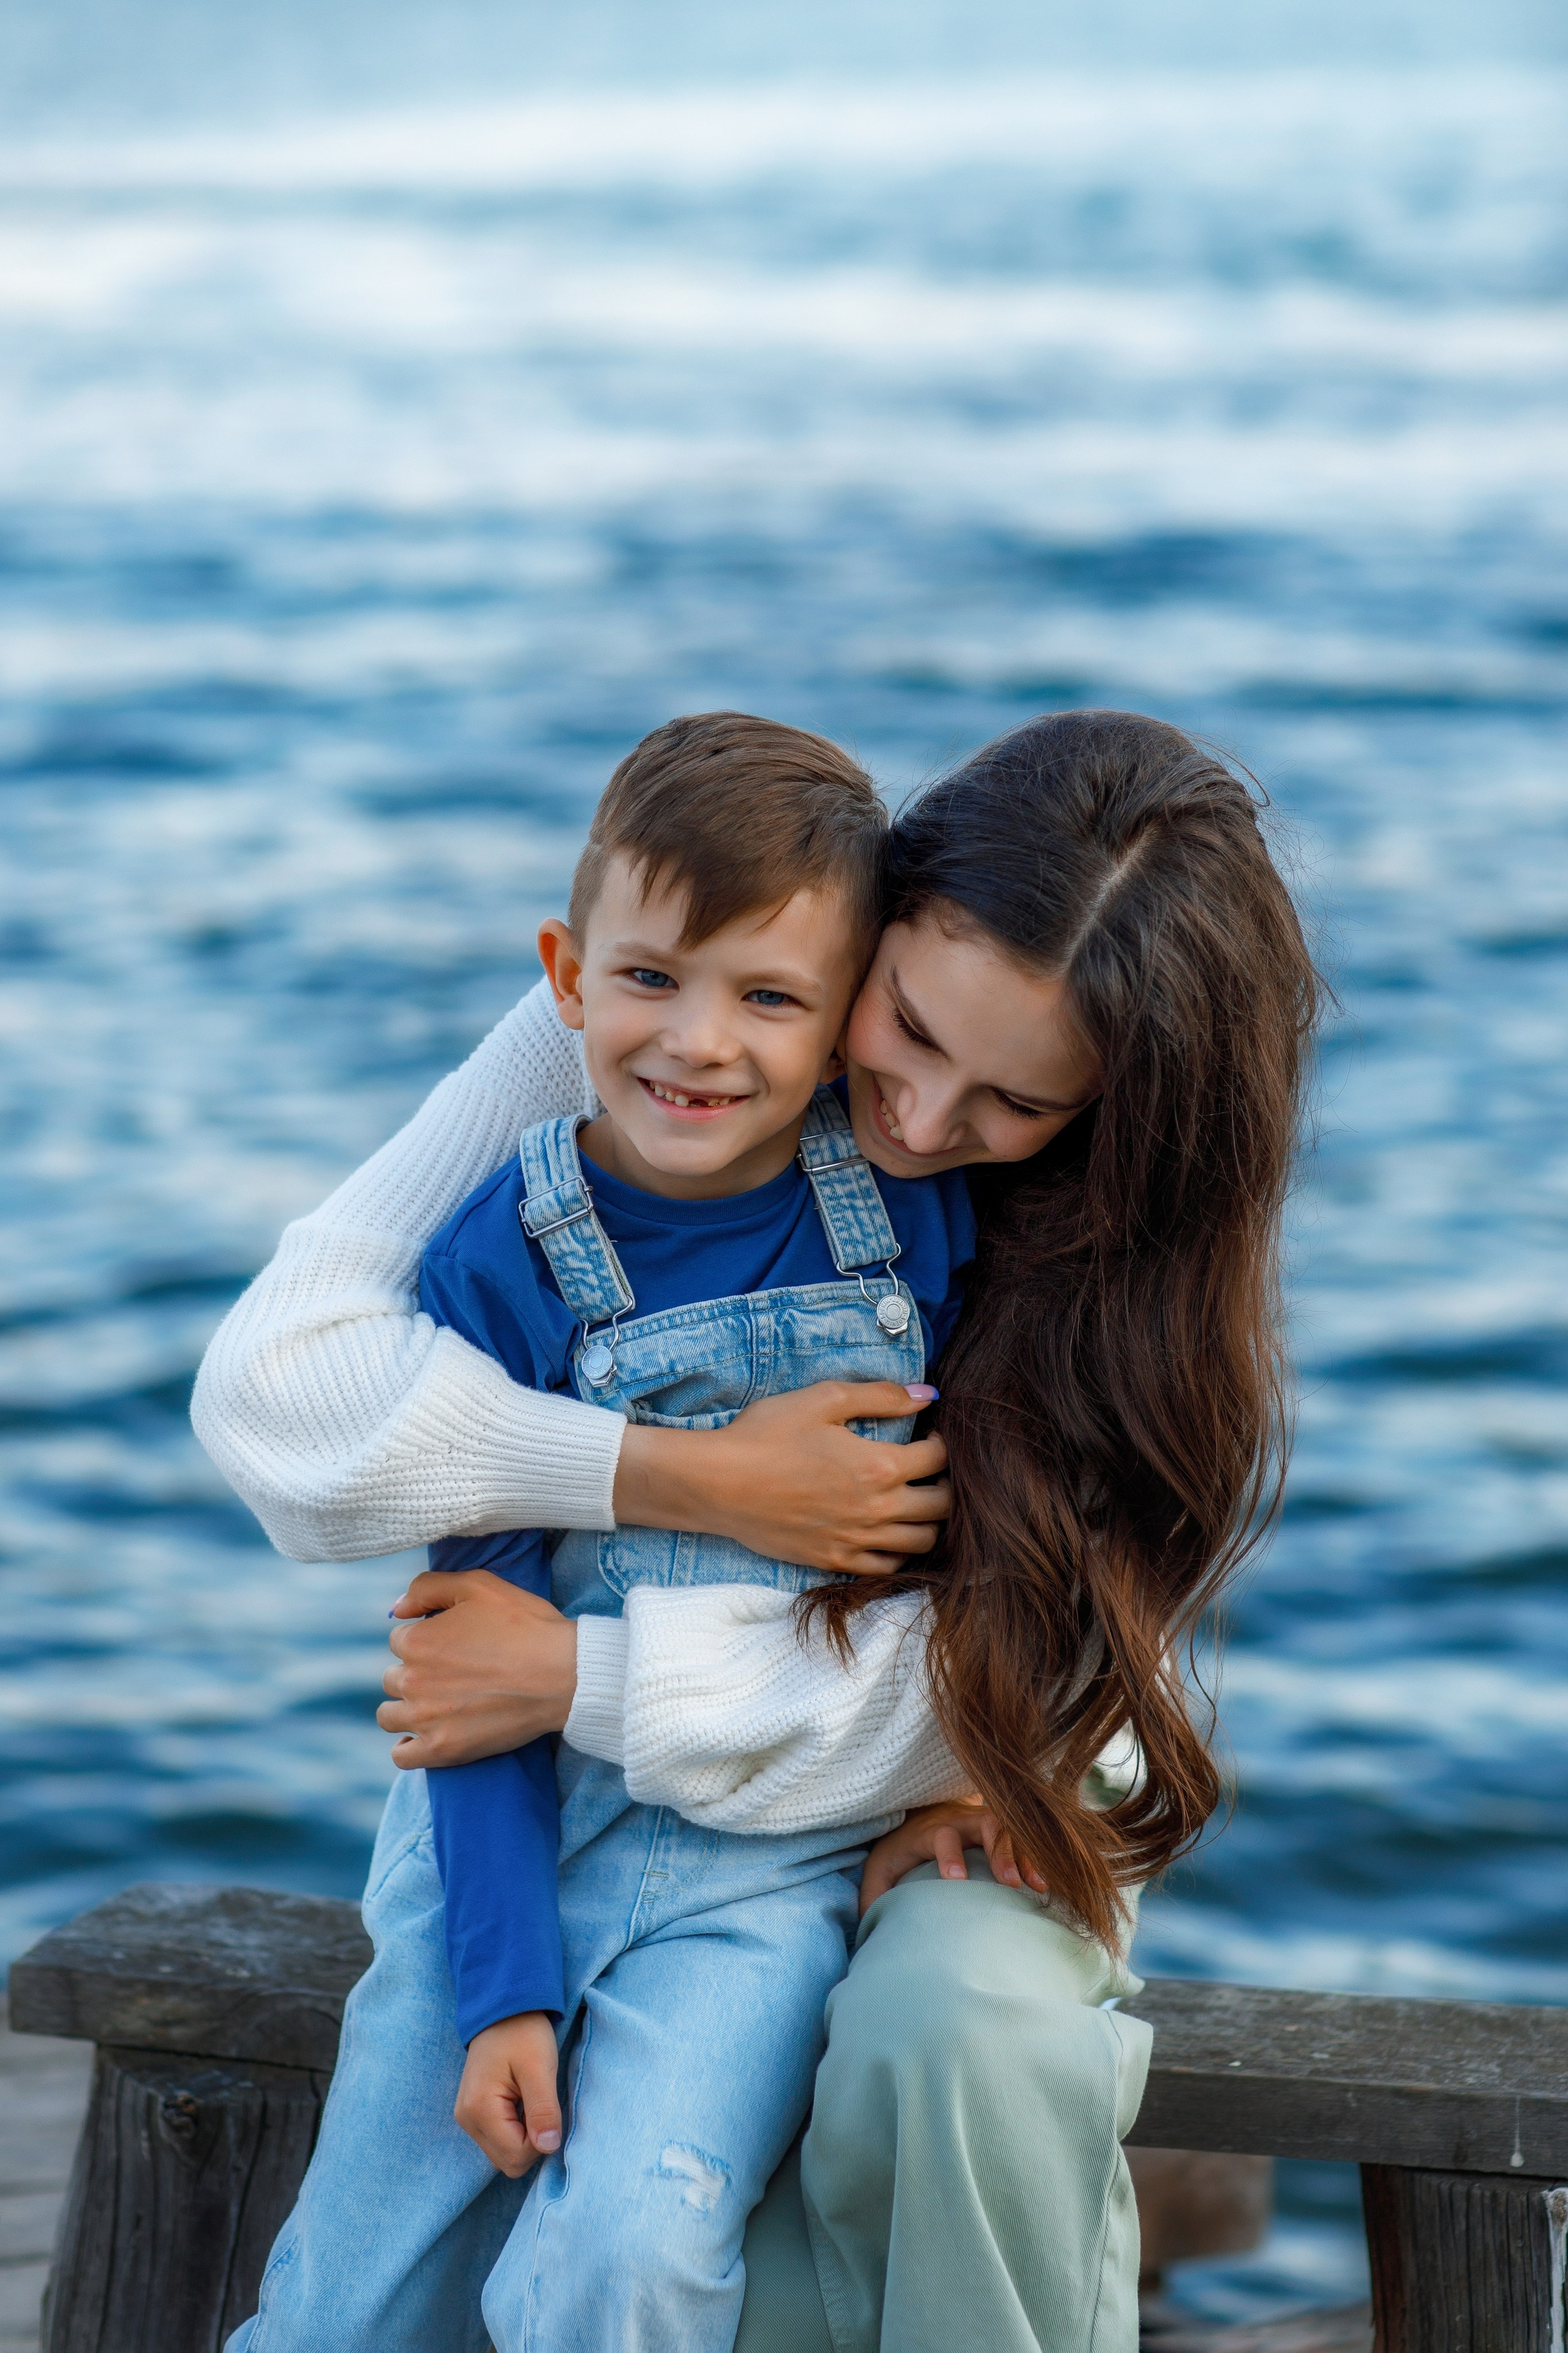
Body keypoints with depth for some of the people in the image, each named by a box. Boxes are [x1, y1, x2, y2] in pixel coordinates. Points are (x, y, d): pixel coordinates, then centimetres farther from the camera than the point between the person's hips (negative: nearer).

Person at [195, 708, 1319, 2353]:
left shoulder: (1137, 1252, -13)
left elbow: (1005, 1679, -16)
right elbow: (276, 1377, -21)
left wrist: (591, 1679, -23)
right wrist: (693, 1483, -27)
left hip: (948, 1838, 0)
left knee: (960, 2031, -35)